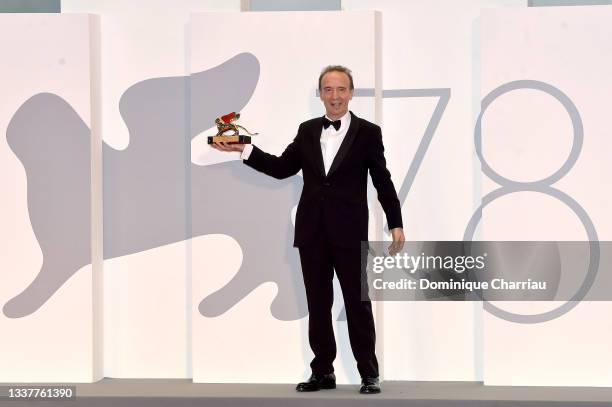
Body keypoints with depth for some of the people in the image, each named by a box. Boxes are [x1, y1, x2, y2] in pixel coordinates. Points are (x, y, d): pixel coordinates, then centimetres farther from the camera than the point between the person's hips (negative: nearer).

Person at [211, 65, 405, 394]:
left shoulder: (368, 132, -2)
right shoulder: (307, 131, 9)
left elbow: (382, 181, -2)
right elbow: (282, 168, 9)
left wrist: (395, 225, -7)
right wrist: (243, 149, 1)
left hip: (349, 232, -4)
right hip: (312, 231, 4)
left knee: (358, 303, 1)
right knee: (318, 304, 8)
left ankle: (369, 374, 8)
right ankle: (323, 372, 15)